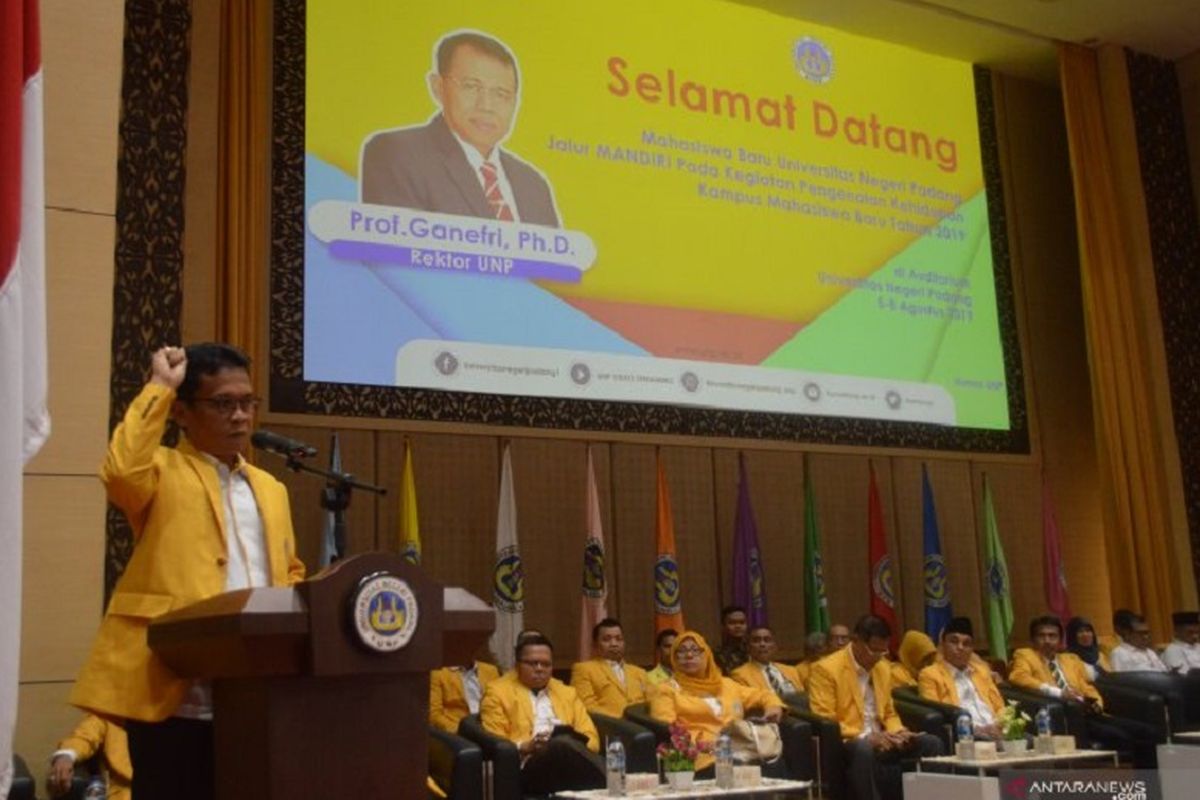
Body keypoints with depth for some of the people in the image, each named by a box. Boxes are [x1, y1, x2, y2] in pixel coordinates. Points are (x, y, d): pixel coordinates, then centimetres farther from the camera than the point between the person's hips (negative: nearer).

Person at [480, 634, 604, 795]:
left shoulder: (567, 693, 27)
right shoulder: (498, 692, 13)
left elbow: (591, 738, 19)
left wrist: (575, 745, -5)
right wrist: (524, 747, -14)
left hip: (570, 759, 4)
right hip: (529, 766, -4)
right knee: (563, 744, -37)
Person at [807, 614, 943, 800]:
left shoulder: (883, 668, 14)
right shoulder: (826, 669, -9)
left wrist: (898, 732, 0)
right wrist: (865, 737, -21)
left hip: (880, 741, 7)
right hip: (845, 744, -7)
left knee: (931, 743, -12)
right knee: (863, 749, -40)